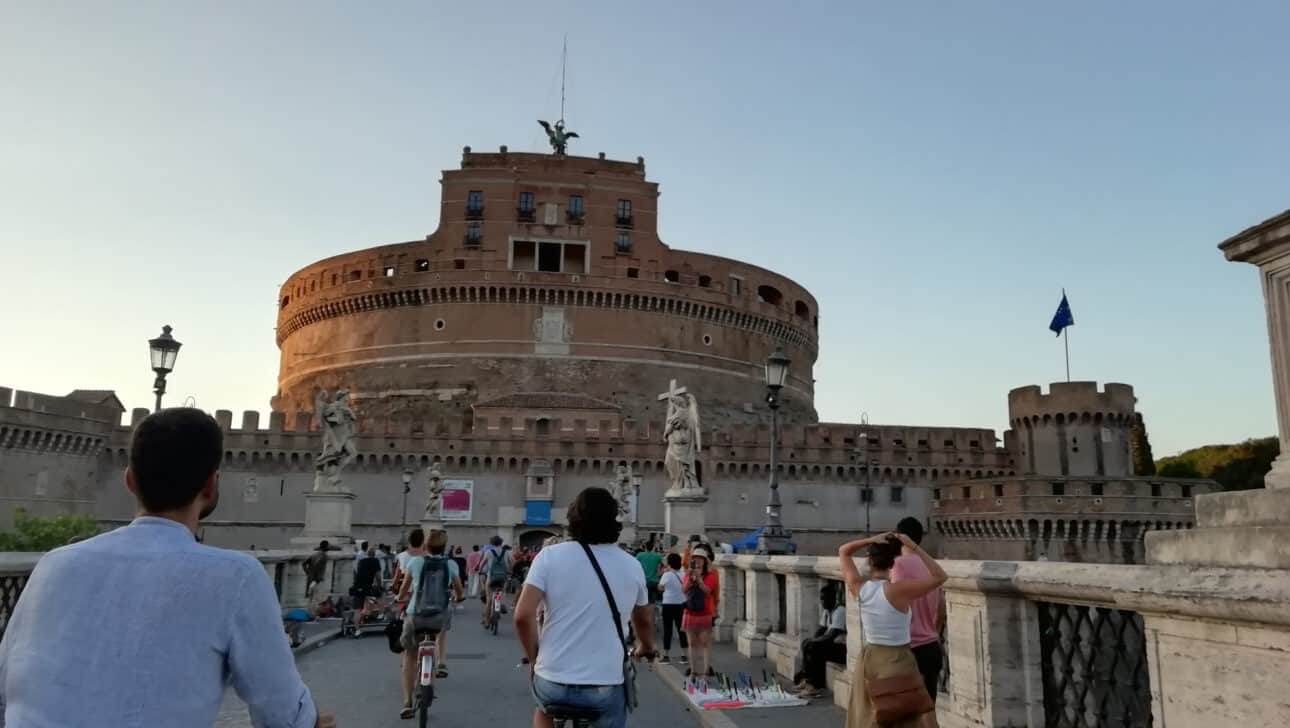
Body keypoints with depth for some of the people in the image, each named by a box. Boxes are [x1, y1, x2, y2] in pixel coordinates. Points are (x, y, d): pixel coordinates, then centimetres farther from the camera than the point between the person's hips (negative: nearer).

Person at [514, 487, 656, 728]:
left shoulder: (550, 555, -6)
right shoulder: (631, 565, 3)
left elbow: (523, 616, -13)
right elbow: (644, 620, 19)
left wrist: (533, 657, 5)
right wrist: (646, 648, 40)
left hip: (553, 681, 0)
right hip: (607, 685, 0)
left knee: (544, 706, 33)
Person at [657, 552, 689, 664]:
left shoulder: (666, 575, -10)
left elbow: (660, 588, 2)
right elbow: (686, 589, 6)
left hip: (668, 604, -4)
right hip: (681, 604, 4)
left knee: (667, 630, 4)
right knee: (682, 630, 9)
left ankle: (666, 655, 7)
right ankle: (684, 656, 10)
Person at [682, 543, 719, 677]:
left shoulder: (711, 574, -2)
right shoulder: (688, 573, 9)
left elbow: (707, 590, -15)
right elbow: (684, 590, -3)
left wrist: (699, 578, -23)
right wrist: (690, 578, -17)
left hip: (705, 613, -3)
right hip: (690, 613, 3)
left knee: (705, 641, -6)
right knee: (692, 642, 7)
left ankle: (707, 668, -3)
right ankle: (693, 668, 12)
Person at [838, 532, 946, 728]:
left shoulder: (859, 588, -6)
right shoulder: (897, 591, -21)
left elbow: (843, 551, 8)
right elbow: (939, 576, -17)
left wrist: (871, 540, -5)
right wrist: (914, 547, -17)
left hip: (868, 659, 5)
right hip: (897, 661, -5)